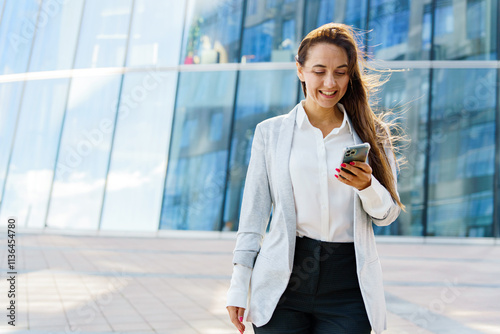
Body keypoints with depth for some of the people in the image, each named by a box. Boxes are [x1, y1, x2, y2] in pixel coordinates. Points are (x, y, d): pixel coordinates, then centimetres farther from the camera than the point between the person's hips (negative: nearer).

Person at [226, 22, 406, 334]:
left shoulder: (372, 133, 6)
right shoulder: (270, 132, 4)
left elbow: (388, 214, 7)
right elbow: (254, 213, 3)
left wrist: (366, 186, -14)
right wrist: (239, 287, 0)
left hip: (349, 285, 1)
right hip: (283, 279, 0)